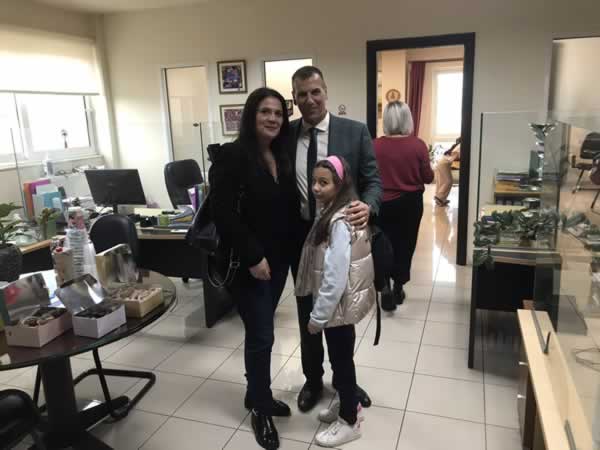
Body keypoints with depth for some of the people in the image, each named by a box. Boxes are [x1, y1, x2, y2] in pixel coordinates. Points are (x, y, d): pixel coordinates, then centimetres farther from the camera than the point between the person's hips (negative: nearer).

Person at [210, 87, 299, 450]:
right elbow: (224, 213, -18)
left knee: (261, 332, 18)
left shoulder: (283, 156, 8)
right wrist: (252, 256, -19)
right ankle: (261, 408, 23)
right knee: (261, 336, 2)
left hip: (279, 259, 7)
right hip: (248, 263, -6)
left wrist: (293, 250, 4)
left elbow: (291, 207, 12)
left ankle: (258, 395, 36)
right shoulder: (232, 155, -13)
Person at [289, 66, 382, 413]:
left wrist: (367, 206, -27)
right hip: (301, 237, 1)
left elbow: (373, 179, -6)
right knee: (307, 314, 16)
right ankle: (313, 380, 38)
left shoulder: (355, 131, -5)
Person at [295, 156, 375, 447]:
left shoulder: (339, 223, -26)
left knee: (341, 360, 8)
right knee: (339, 358, 23)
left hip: (338, 305, -9)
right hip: (339, 303, 9)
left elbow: (336, 278, -27)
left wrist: (317, 316, -19)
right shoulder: (331, 213, 5)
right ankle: (347, 404, 43)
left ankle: (349, 422, 27)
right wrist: (321, 310, 14)